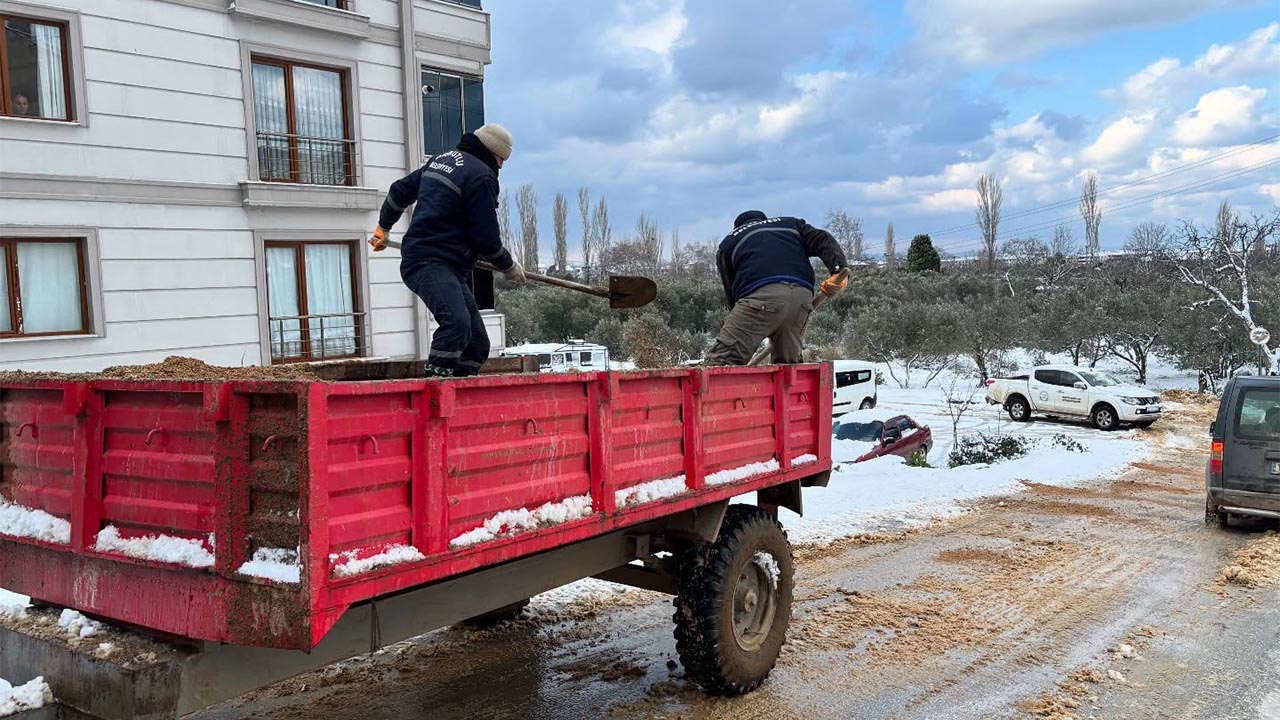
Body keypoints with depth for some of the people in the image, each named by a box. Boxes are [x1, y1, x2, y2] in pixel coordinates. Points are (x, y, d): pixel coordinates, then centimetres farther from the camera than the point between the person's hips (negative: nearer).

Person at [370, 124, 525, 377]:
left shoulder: (440, 160, 21)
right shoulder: (481, 176, -9)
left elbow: (400, 190, 32)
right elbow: (486, 239, -9)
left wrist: (384, 227, 47)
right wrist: (510, 267, 8)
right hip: (430, 263, -10)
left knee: (476, 340, 7)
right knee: (456, 321, -32)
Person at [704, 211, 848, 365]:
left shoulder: (728, 242, 29)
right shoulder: (791, 223, 36)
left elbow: (731, 291, 23)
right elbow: (822, 240, 17)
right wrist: (838, 270, 1)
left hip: (761, 294, -4)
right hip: (802, 295, 4)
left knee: (720, 360, -6)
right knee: (790, 362, 19)